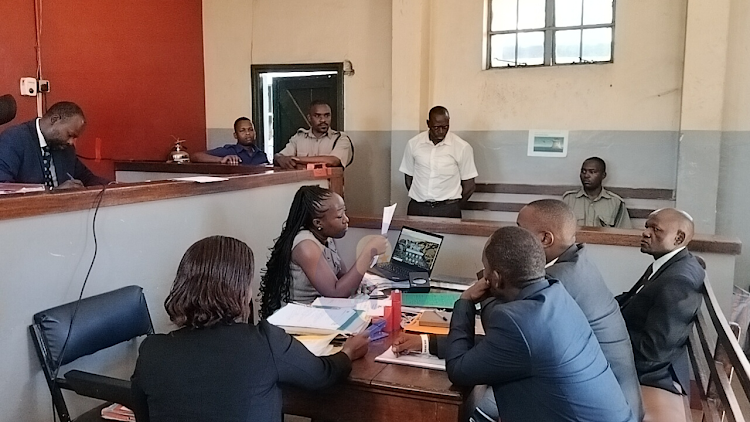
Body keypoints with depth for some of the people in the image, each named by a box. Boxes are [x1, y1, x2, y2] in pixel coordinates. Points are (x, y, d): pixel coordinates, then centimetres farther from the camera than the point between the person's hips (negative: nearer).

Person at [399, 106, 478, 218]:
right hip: (417, 208, 2)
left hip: (447, 209, -2)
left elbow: (469, 186, 3)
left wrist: (454, 206, 7)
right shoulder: (413, 144, 4)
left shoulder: (463, 147, -3)